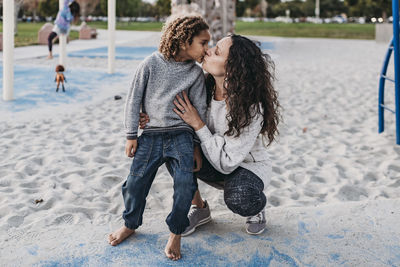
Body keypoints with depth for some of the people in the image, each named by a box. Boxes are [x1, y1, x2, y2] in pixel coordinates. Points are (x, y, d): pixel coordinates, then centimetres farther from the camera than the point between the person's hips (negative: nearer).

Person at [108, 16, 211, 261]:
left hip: (180, 135, 1)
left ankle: (176, 233, 5)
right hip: (151, 134, 0)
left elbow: (199, 109, 7)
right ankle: (131, 224, 28)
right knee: (136, 181, 1)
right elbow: (134, 99, 1)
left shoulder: (196, 72, 2)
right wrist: (131, 135, 0)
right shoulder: (151, 64, -5)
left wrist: (197, 144, 6)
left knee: (185, 182, -16)